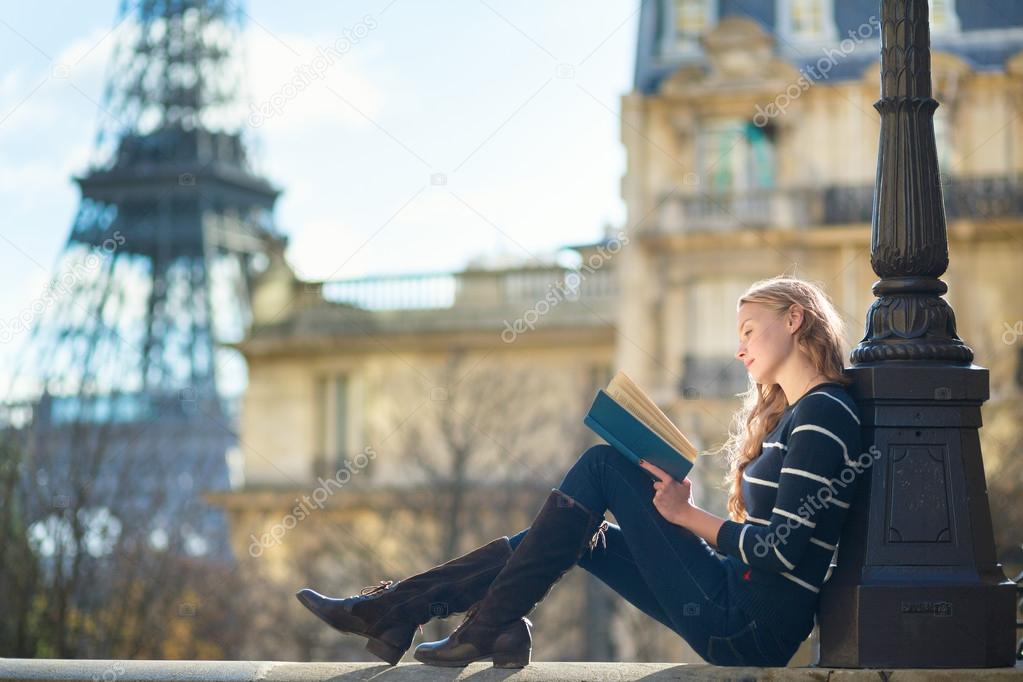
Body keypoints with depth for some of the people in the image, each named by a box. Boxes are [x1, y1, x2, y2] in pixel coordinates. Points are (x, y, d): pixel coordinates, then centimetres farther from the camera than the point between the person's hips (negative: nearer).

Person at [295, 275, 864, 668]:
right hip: (738, 618, 9)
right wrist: (672, 501, 3)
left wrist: (689, 515, -9)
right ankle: (393, 610, 8)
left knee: (604, 465, -7)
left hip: (751, 632, -9)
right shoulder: (785, 415, 20)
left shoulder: (825, 414, -11)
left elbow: (785, 548, -20)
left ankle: (484, 630, -4)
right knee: (579, 534, 11)